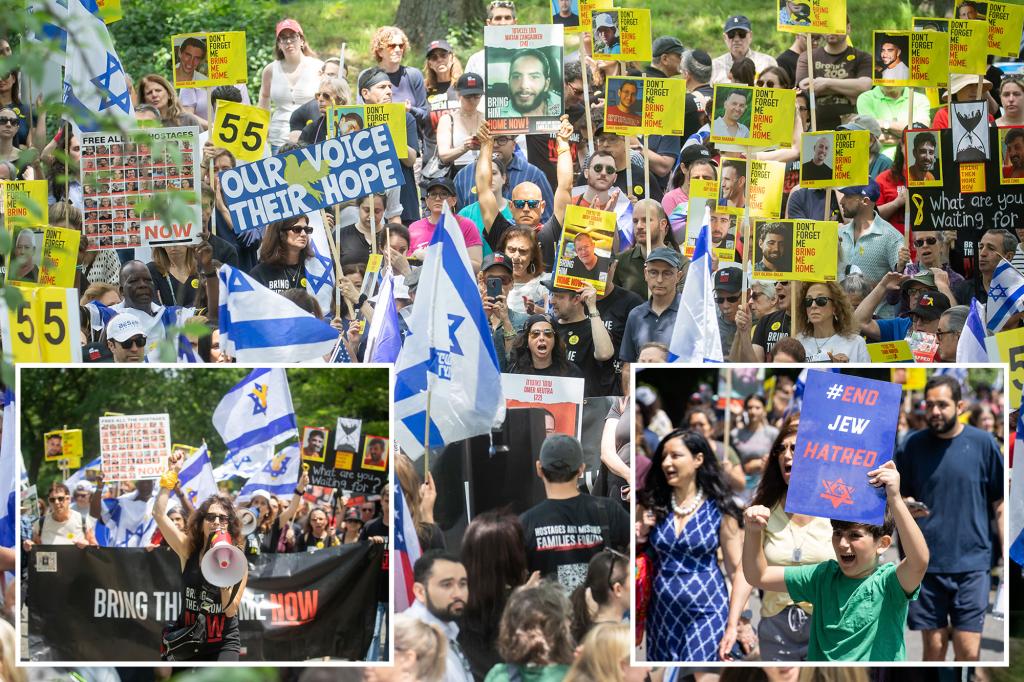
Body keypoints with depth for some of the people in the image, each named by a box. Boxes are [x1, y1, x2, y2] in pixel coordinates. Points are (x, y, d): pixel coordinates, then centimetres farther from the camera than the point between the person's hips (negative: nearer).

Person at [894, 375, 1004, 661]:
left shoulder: (983, 443, -1)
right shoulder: (912, 445, 2)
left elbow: (1000, 505, 4)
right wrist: (906, 506, -13)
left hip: (971, 562, -1)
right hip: (926, 562, 1)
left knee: (968, 651, -6)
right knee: (933, 648, 5)